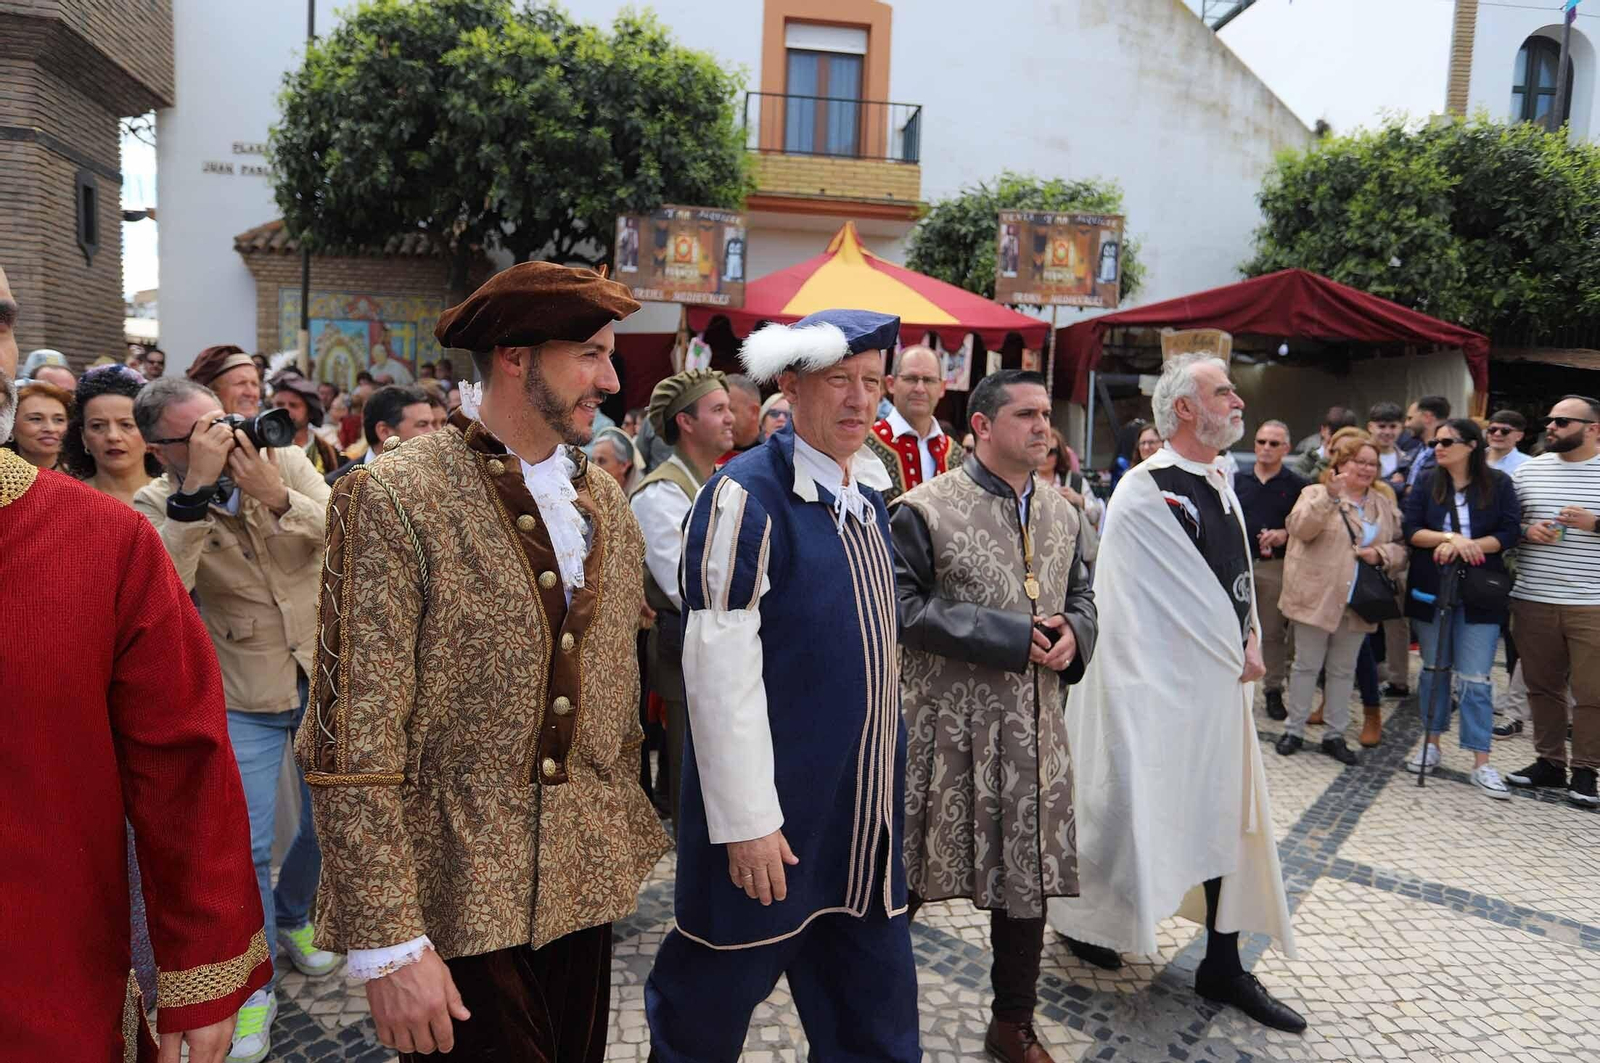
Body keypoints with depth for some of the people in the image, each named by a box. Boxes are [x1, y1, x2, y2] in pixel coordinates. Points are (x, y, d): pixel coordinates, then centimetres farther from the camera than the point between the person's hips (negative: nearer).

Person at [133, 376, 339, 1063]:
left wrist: (278, 497, -31)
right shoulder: (156, 504, -9)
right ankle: (256, 989, 21)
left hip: (326, 678, 2)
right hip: (244, 700, -2)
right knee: (246, 848, 0)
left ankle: (292, 918, 47)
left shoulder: (287, 462, -6)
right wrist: (196, 490, -32)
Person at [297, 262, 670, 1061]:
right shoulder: (393, 499, -14)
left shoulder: (605, 499, 6)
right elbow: (353, 744, -16)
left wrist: (623, 845, 14)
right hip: (456, 903, -6)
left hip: (583, 887, 6)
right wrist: (386, 943, -17)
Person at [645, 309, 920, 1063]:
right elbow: (720, 669, -20)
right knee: (713, 999, 14)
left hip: (864, 814, 7)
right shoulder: (746, 496, -16)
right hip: (774, 812, -7)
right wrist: (747, 819, -19)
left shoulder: (867, 494, 8)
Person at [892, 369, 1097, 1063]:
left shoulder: (1062, 513, 10)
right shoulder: (926, 509, -9)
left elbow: (1081, 594, 19)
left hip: (1035, 725, 6)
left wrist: (1073, 635, -6)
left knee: (1029, 873, 13)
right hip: (947, 725, -5)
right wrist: (1009, 637, -19)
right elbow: (905, 607, -15)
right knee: (912, 873, 6)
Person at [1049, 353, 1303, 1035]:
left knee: (1227, 817, 11)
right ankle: (1086, 918, 27)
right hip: (1161, 684, -8)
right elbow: (1180, 595, -15)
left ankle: (1223, 966, 23)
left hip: (1222, 679, 8)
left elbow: (1239, 575, 16)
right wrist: (1238, 653, -8)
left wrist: (1250, 643, 2)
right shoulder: (1144, 492, -15)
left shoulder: (1222, 483, 11)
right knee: (1144, 811, 4)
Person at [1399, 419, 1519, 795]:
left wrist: (1466, 545, -18)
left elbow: (1510, 533, -6)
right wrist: (1449, 538, -20)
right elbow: (1411, 530, -3)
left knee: (1475, 677, -4)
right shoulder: (1427, 484, 5)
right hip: (1430, 590, 2)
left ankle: (1481, 763, 1)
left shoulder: (1498, 483, 0)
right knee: (1434, 668, 11)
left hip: (1479, 594, -2)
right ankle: (1432, 743, 24)